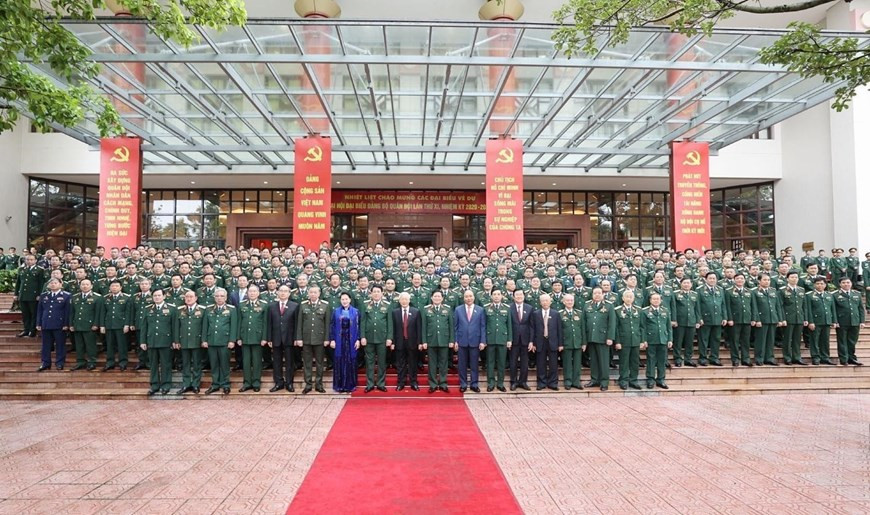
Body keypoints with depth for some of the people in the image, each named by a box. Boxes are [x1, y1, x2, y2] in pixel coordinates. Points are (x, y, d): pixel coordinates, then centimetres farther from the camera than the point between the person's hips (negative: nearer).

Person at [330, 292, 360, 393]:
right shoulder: (335, 311, 5)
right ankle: (339, 385, 11)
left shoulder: (356, 311, 4)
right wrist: (332, 340, -4)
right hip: (339, 340, 0)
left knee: (351, 362, 3)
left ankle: (350, 385, 11)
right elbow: (332, 326, 3)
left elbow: (358, 326, 2)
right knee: (339, 362, 3)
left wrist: (358, 340, -5)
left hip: (351, 340, 0)